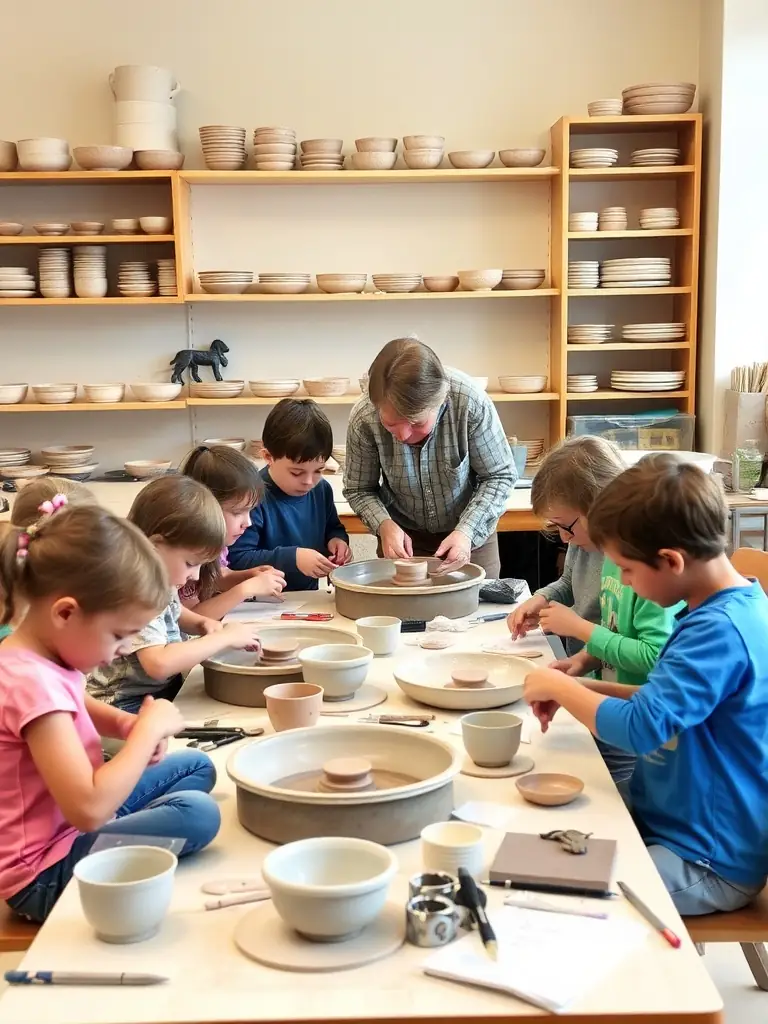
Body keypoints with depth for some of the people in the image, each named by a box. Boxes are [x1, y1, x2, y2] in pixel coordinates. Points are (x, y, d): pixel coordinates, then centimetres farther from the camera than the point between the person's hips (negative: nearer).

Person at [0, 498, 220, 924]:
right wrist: (149, 729, -22)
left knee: (196, 766, 18)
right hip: (45, 874, -10)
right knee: (197, 812, -27)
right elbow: (90, 808, -36)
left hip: (74, 824, 10)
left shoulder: (42, 655, 1)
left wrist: (125, 723, 4)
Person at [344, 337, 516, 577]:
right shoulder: (363, 419, -26)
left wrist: (467, 531, -29)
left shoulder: (471, 403, -30)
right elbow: (359, 490, -9)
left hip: (472, 536, 0)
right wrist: (385, 526, -28)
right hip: (404, 537, 1)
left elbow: (500, 476, -16)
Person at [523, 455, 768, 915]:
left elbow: (641, 727, -30)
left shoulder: (721, 631, -25)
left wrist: (560, 687, -13)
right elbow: (666, 703, 18)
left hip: (707, 862, -10)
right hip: (672, 824, 10)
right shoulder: (718, 612, 5)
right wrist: (583, 688, 4)